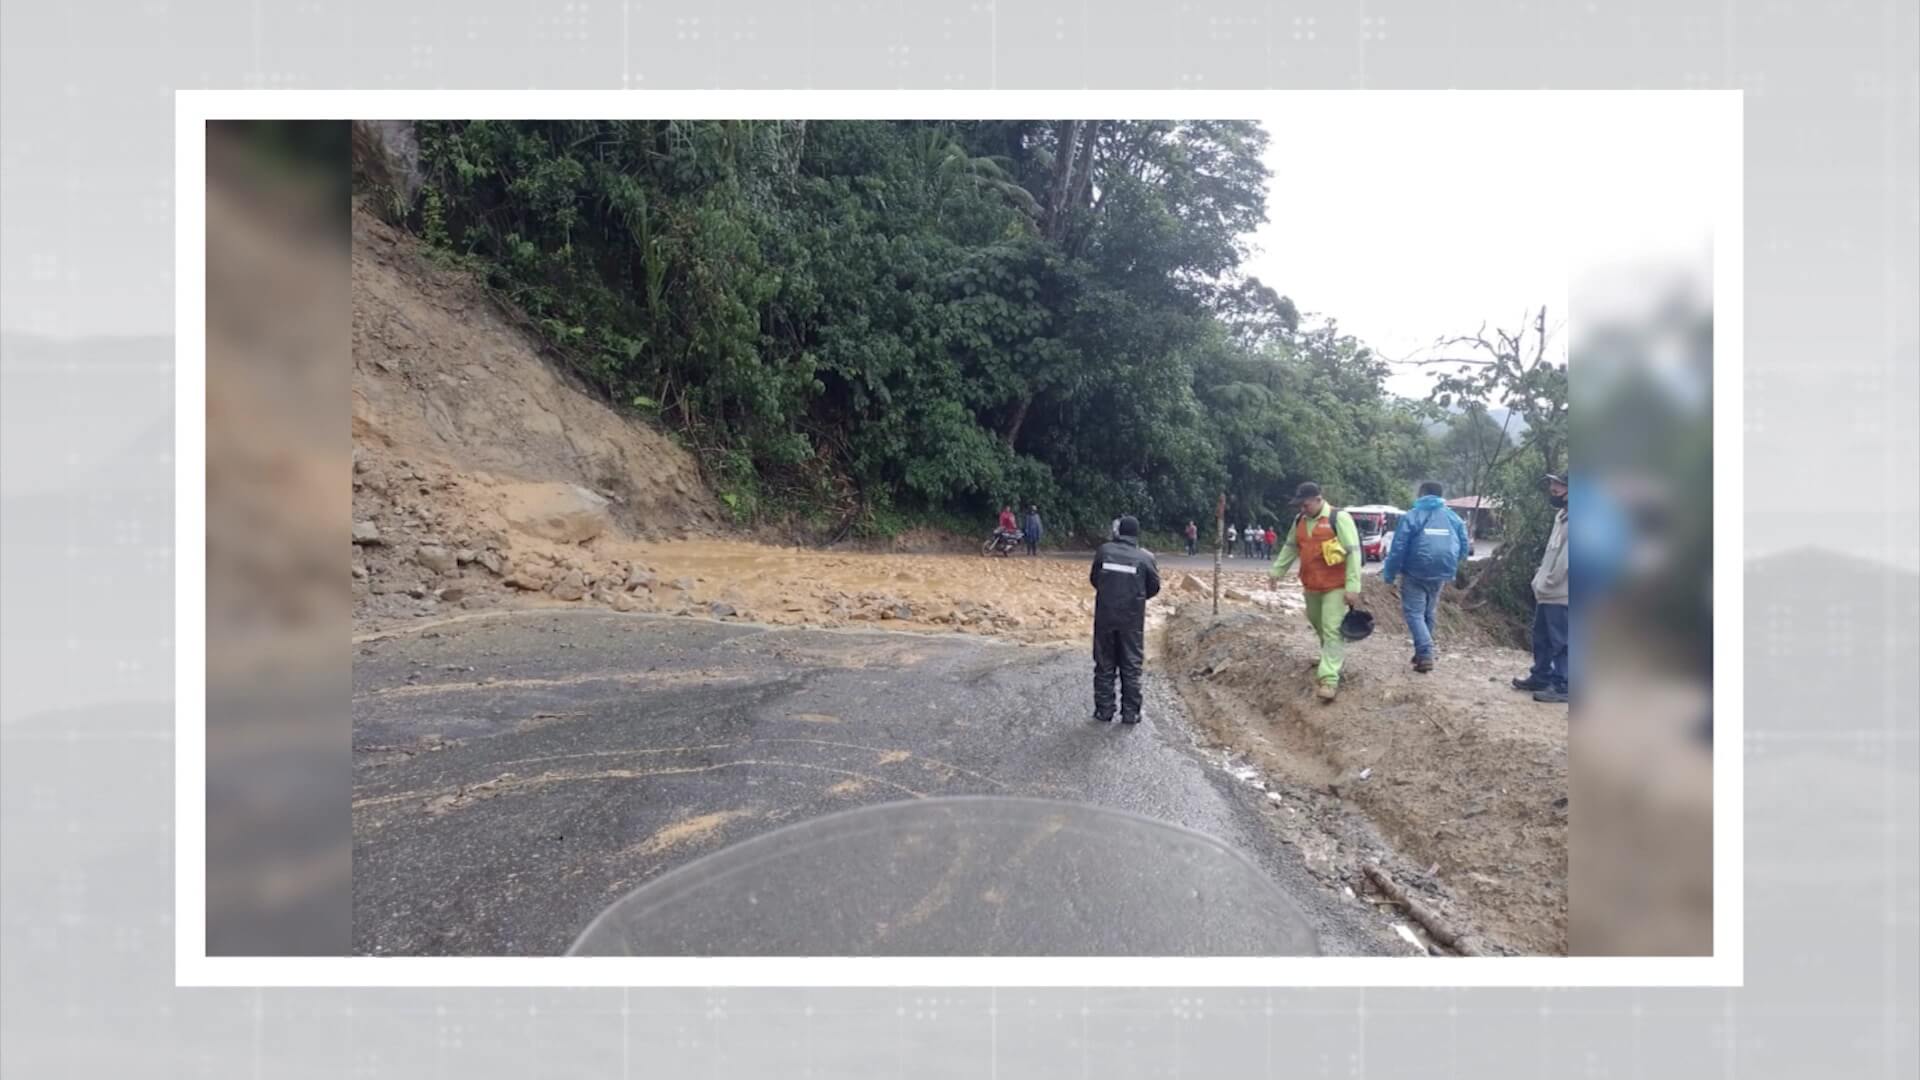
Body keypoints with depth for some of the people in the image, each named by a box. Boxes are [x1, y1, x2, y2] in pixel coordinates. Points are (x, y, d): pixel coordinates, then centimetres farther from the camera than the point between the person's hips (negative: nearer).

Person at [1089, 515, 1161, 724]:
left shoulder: (1104, 550, -3)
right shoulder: (1145, 557, -4)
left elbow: (1093, 579, 7)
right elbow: (1154, 588, 5)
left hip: (1105, 616, 1)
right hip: (1132, 619, -1)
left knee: (1104, 665, 11)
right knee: (1131, 667, 8)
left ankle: (1104, 710, 14)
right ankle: (1130, 713, 10)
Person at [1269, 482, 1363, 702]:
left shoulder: (1339, 518, -16)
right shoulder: (1300, 521, 6)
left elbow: (1353, 553, -17)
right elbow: (1290, 547, 19)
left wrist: (1352, 586, -20)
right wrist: (1277, 570, 14)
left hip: (1335, 587, -7)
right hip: (1311, 586, 7)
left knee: (1332, 630, -11)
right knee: (1318, 625, 21)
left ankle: (1329, 678, -14)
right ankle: (1330, 659, 44)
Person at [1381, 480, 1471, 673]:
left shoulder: (1411, 516, -7)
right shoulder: (1454, 518, 7)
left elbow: (1398, 549, -11)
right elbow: (1464, 548, 11)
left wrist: (1389, 574, -3)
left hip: (1416, 574, -5)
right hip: (1440, 575, 5)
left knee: (1414, 613, -1)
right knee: (1429, 613, 19)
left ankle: (1425, 654, -16)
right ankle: (1423, 653, 27)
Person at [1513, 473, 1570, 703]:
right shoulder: (1561, 516, 15)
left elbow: (1564, 559, -21)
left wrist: (1547, 584, -13)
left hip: (1558, 595, -10)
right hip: (1548, 593, 10)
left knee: (1560, 642, -3)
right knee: (1541, 637, 19)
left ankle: (1561, 686, 4)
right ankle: (1541, 676, 31)